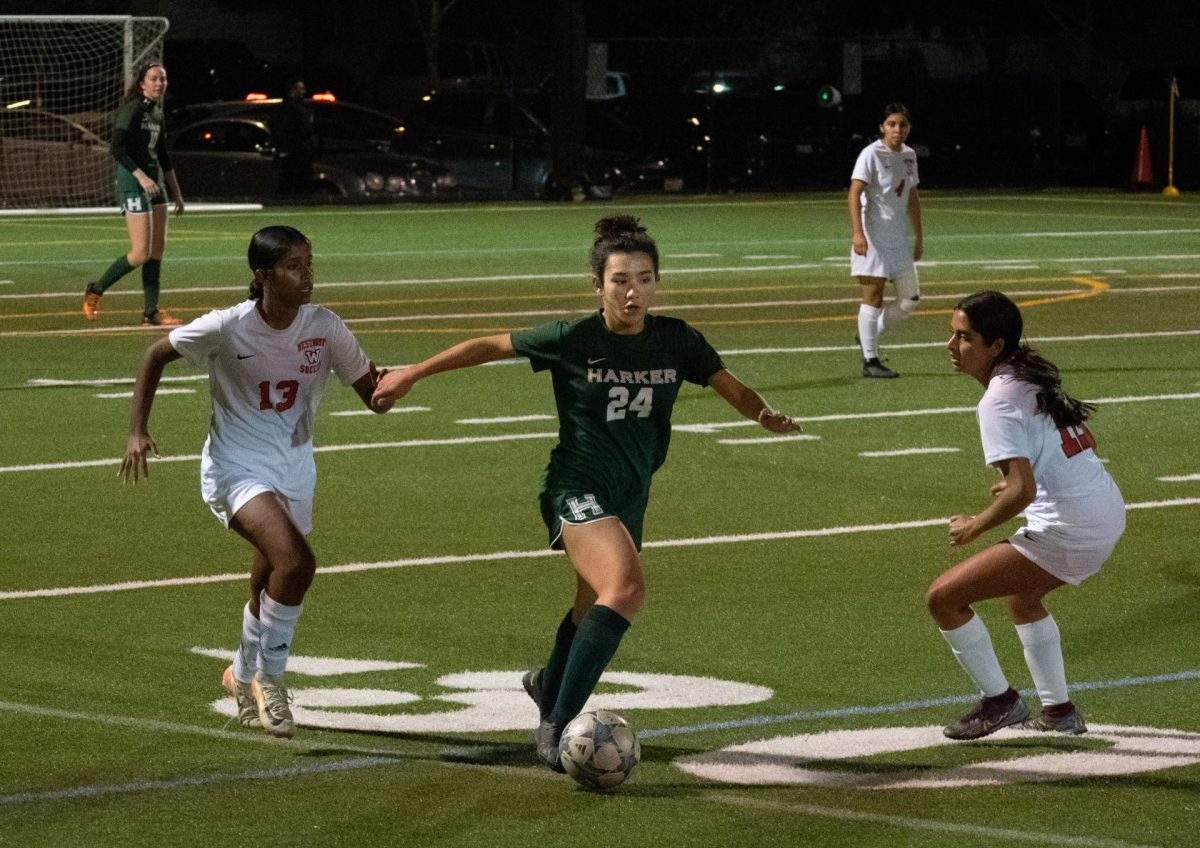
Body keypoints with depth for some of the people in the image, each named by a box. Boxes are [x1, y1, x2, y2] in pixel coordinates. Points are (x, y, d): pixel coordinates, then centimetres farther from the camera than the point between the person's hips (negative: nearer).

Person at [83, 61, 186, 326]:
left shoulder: (157, 114, 14)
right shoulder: (132, 110, -11)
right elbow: (117, 149, -20)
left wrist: (177, 193, 23)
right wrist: (141, 177, -28)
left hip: (155, 184, 9)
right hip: (132, 185, -9)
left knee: (158, 248, 5)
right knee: (141, 253, -11)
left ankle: (151, 313, 8)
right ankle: (95, 291, 6)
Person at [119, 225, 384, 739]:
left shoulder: (325, 329, -9)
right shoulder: (227, 328, -17)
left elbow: (373, 395, -3)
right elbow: (157, 355, -1)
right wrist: (137, 431, -6)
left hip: (295, 468, 4)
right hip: (236, 466, -4)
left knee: (271, 590, 12)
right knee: (295, 562, -26)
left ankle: (244, 676, 42)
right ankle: (268, 678, -7)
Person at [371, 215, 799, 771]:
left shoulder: (675, 340, -1)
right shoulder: (573, 340, -12)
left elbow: (732, 389, 2)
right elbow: (492, 346, 0)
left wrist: (766, 414, -20)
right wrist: (410, 374, 5)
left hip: (629, 497, 6)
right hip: (577, 489, -6)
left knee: (596, 611, 22)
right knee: (626, 585, -30)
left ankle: (549, 686, 56)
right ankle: (557, 725, -28)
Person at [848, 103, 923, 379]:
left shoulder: (909, 155, 12)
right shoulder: (872, 154, -10)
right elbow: (855, 192, -18)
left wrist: (918, 237, 22)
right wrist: (857, 232, -28)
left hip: (898, 236, 7)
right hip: (872, 235, -7)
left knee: (910, 298, 6)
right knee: (873, 296, -6)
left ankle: (869, 334, 23)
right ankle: (870, 361, -1)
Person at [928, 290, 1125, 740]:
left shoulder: (999, 401, -16)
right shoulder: (1034, 378, 12)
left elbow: (1022, 491, -24)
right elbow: (1086, 442, 22)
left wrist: (974, 527, -9)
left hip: (1066, 532, -10)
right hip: (1109, 512, 10)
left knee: (944, 598, -6)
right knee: (1021, 596, 36)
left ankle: (999, 702, 4)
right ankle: (1059, 711, 39)